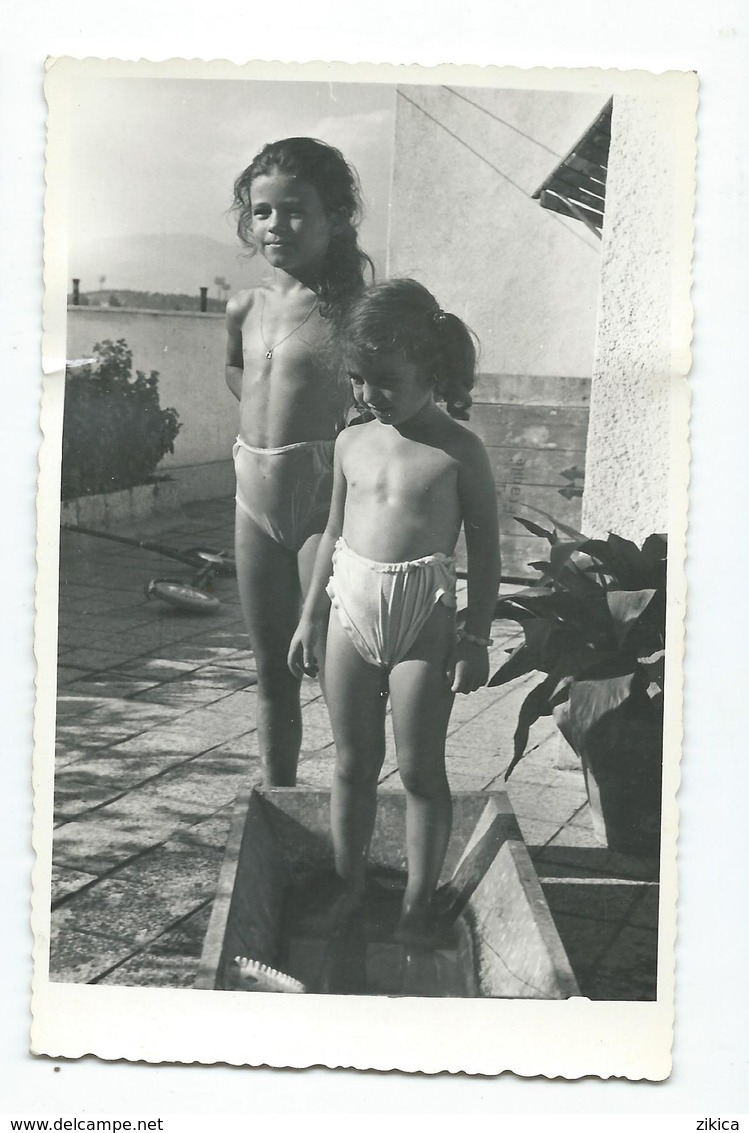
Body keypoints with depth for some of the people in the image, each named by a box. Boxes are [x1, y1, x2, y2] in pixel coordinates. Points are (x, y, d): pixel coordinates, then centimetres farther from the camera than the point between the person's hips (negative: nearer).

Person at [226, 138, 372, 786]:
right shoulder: (246, 308, 10)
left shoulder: (350, 310, -9)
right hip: (255, 495, 6)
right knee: (272, 674, 14)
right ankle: (278, 801, 26)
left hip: (326, 495, -6)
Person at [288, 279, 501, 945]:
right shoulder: (352, 443, 6)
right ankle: (349, 886, 27)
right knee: (352, 763, 12)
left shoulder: (459, 449, -7)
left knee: (420, 767, 4)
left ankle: (419, 901, 19)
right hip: (352, 611, 4)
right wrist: (310, 617, 16)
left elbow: (485, 547, -3)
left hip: (424, 618, -4)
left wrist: (476, 636, -6)